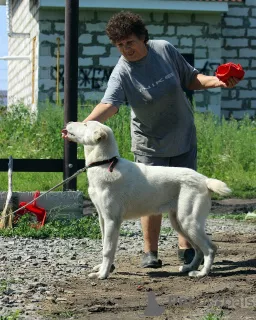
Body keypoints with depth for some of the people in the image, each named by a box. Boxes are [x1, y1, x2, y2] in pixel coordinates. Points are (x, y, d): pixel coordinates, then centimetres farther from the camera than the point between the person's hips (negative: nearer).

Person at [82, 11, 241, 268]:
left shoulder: (164, 49, -9)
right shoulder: (122, 73, -18)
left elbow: (190, 79, 4)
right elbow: (109, 104, -34)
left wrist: (214, 82, -14)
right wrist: (83, 125, -51)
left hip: (183, 138, 3)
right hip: (150, 144, -3)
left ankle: (186, 247, 22)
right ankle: (150, 252, 10)